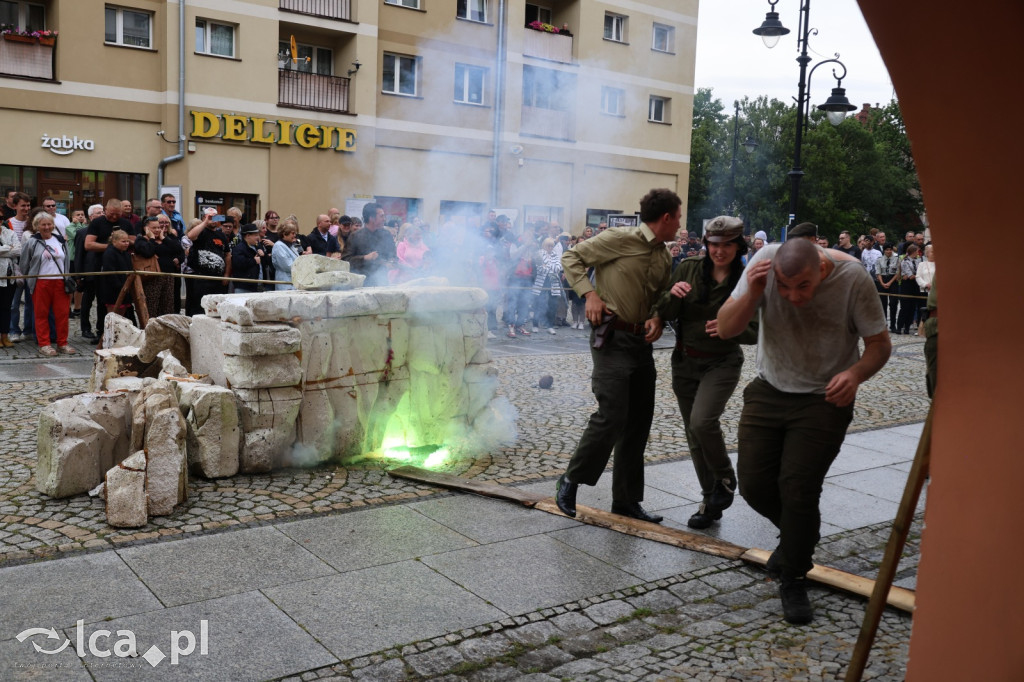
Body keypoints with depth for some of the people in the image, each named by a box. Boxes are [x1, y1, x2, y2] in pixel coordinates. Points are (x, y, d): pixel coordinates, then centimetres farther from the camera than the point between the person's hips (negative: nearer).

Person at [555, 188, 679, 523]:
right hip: (612, 338, -8)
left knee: (639, 422, 10)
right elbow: (572, 257, -6)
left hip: (641, 342, 8)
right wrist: (589, 293, -17)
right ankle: (571, 480, 8)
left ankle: (627, 500, 21)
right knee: (612, 417, -14)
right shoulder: (620, 239, -10)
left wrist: (658, 319, -3)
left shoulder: (664, 257, 13)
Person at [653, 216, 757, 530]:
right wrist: (672, 295, -24)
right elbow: (664, 314, -3)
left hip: (722, 363, -4)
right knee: (694, 434, 9)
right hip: (684, 361, 4)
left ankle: (725, 479, 4)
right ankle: (711, 499, 25)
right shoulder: (688, 269, -2)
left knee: (703, 422, -24)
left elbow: (756, 332, -7)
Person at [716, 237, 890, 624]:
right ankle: (801, 533, 33)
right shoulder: (764, 262, -16)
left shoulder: (852, 277, -21)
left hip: (824, 400, -3)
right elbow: (725, 329, -13)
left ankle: (794, 581, 14)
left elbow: (880, 344, -10)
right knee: (754, 485, 1)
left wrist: (856, 374, -31)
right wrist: (751, 294, -32)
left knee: (798, 491, -9)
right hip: (768, 391, 3)